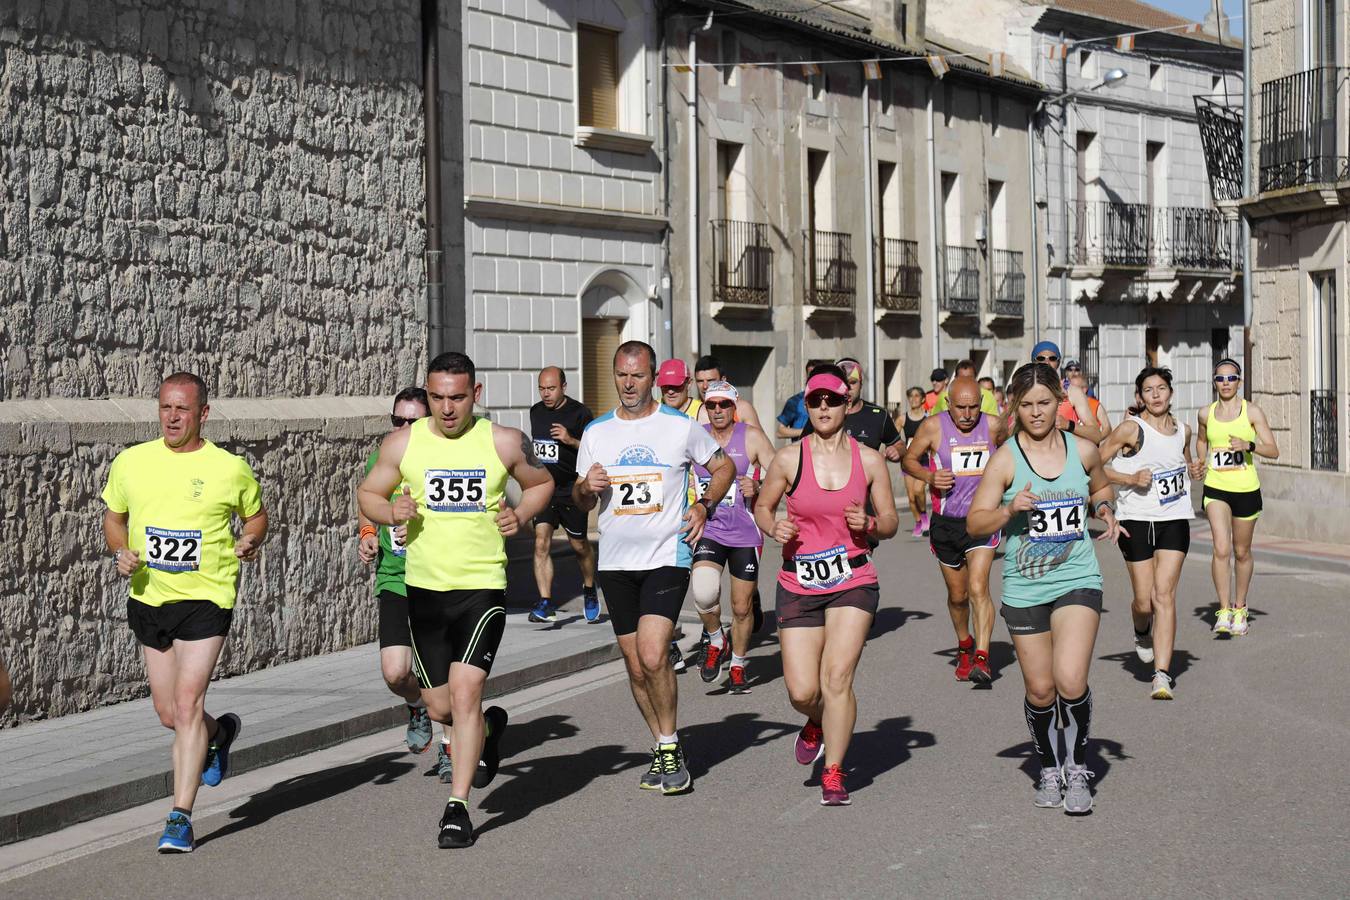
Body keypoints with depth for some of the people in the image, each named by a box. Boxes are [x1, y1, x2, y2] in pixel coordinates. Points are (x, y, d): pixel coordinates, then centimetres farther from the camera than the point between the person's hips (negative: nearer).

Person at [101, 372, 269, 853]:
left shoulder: (230, 468, -5)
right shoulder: (130, 462, 2)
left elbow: (256, 514, 11)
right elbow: (114, 516, 16)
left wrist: (250, 542, -10)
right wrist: (121, 553, -3)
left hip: (206, 599, -4)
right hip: (148, 598, 4)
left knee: (187, 705, -13)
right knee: (169, 714, 12)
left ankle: (180, 817, -5)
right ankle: (220, 732, 46)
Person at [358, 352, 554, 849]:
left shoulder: (504, 442, -3)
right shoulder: (403, 443, -1)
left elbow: (541, 482, 14)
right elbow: (367, 493, 11)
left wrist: (520, 516, -5)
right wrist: (391, 513, -11)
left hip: (483, 587, -3)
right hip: (424, 587, 3)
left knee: (464, 692, -15)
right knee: (440, 706, 10)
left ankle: (457, 806, -3)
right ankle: (489, 727, 44)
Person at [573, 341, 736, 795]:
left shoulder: (682, 426, -1)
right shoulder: (596, 433, 7)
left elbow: (724, 467, 12)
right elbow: (581, 500, 16)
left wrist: (703, 505, -5)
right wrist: (586, 486, -8)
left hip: (667, 557, -4)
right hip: (615, 562, 4)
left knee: (652, 655, -19)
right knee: (636, 668, 8)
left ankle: (670, 747, -1)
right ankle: (663, 747, 25)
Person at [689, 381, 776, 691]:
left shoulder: (752, 437, -2)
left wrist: (757, 488, -21)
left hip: (745, 534, -1)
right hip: (708, 530, 1)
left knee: (741, 608, 6)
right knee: (703, 592, -25)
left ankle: (737, 666, 30)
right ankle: (717, 642, 4)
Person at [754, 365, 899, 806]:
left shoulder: (869, 460, 1)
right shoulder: (788, 459, -1)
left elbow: (890, 521, 8)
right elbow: (762, 507, 11)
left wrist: (869, 524, -14)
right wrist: (774, 527, -11)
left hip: (853, 583, -1)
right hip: (798, 585, 1)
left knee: (837, 675, -15)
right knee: (802, 692, -2)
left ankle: (833, 774, 0)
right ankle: (816, 725, 35)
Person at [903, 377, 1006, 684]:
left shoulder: (993, 425, -2)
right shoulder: (933, 426, -7)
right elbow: (909, 459, 3)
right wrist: (929, 476, -15)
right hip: (946, 521, 1)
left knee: (978, 588, -18)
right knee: (957, 595, 13)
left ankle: (982, 658, -20)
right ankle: (964, 646, 39)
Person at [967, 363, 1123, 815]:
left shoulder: (1083, 450, 3)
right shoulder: (1005, 459, -5)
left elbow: (1100, 488, 24)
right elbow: (974, 523, -7)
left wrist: (1105, 509, 3)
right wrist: (1010, 509, -25)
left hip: (1078, 579, 0)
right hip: (1024, 587, 0)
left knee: (1070, 681, -16)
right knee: (1040, 691, 7)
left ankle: (1078, 769, 6)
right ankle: (1049, 767, 33)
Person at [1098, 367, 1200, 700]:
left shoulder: (1183, 430, 8)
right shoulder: (1131, 429, -7)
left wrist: (1192, 469, 6)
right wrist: (1131, 479, -15)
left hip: (1174, 520, 2)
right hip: (1136, 521, -2)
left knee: (1164, 594, -10)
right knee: (1144, 601, 2)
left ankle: (1162, 675, -11)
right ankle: (1142, 634, 40)